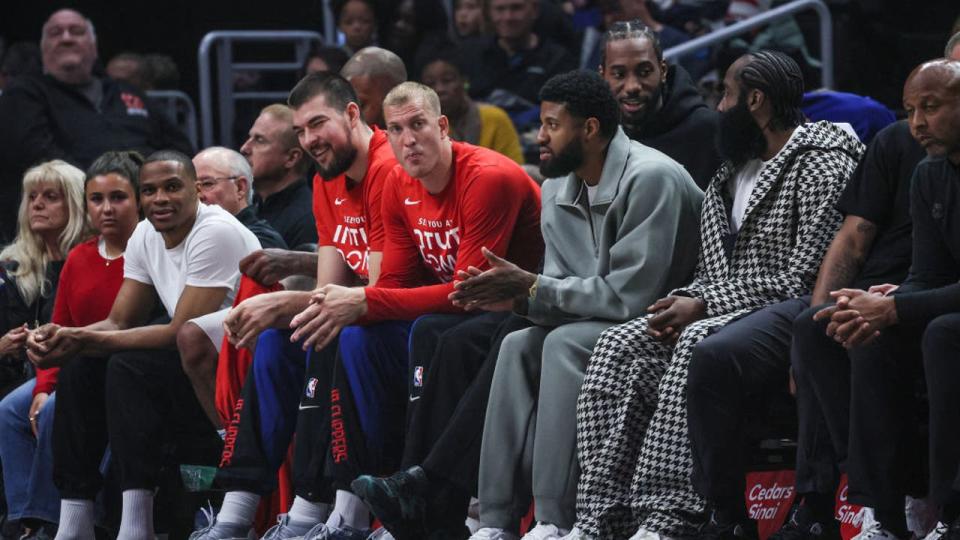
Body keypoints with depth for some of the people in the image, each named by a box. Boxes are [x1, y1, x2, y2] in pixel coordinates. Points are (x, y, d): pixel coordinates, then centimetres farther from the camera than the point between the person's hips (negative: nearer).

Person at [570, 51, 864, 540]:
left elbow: (803, 280, -16)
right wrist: (683, 302, -2)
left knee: (699, 345, -36)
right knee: (619, 346, -15)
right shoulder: (732, 172, 21)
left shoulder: (822, 164, -8)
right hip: (724, 312, 8)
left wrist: (702, 305, -16)